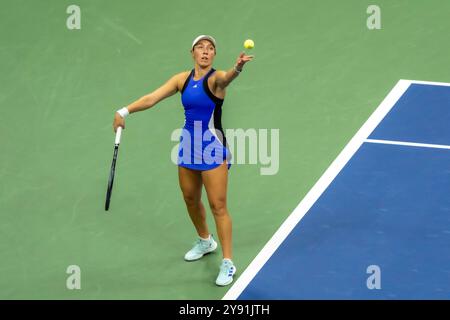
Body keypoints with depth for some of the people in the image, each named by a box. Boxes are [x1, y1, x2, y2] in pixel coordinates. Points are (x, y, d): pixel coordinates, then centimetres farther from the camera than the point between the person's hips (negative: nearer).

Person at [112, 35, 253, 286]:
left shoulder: (215, 78, -14)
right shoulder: (182, 79, 2)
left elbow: (225, 78, -39)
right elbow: (152, 98, 1)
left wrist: (237, 68, -61)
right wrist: (125, 111, -11)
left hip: (213, 148, -6)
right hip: (188, 147, 6)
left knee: (218, 206, -6)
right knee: (191, 199, 20)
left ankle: (228, 263, 2)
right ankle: (205, 242, 45)